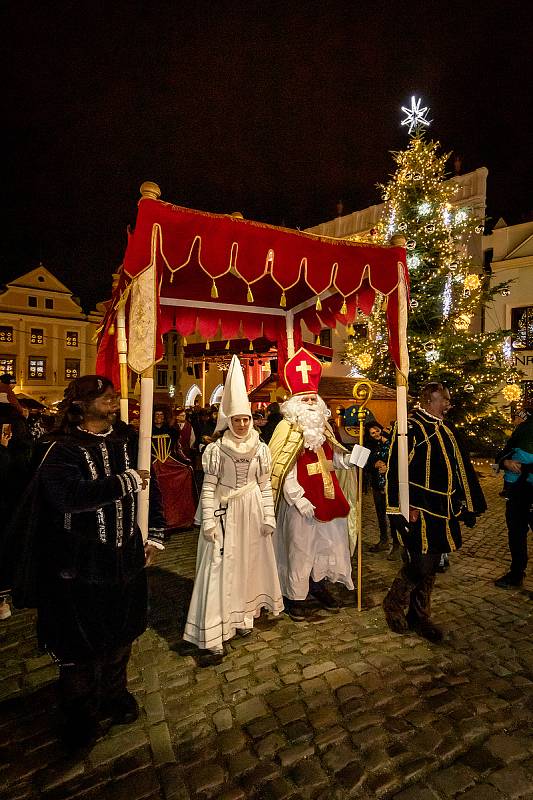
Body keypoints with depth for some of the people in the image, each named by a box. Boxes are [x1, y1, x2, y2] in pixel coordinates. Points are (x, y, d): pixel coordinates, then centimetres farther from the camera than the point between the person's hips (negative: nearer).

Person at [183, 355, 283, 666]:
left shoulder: (260, 448, 2)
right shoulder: (217, 449, -7)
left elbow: (265, 485, 5)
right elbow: (209, 486, -7)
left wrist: (269, 517, 3)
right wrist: (208, 521, -10)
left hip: (252, 512, 3)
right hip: (224, 513, -3)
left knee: (249, 564, 13)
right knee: (219, 569, -2)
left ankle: (243, 615, 33)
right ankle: (214, 641, 5)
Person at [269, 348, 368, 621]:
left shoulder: (322, 427, 10)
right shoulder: (287, 430, -12)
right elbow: (285, 472, -16)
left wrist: (347, 459, -4)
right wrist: (299, 500, -20)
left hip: (326, 496, 7)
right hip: (301, 500, -7)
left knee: (329, 542, 18)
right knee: (299, 547, 4)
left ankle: (320, 583, 38)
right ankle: (296, 596, 21)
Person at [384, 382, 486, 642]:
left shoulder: (446, 431, 15)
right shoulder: (409, 427, -10)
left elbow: (461, 469, 19)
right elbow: (397, 469, -16)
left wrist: (466, 504, 16)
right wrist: (407, 506, -19)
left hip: (443, 510, 8)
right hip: (418, 509, -8)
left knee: (430, 565, 14)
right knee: (421, 564, -6)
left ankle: (420, 616, 30)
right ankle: (393, 603, 19)